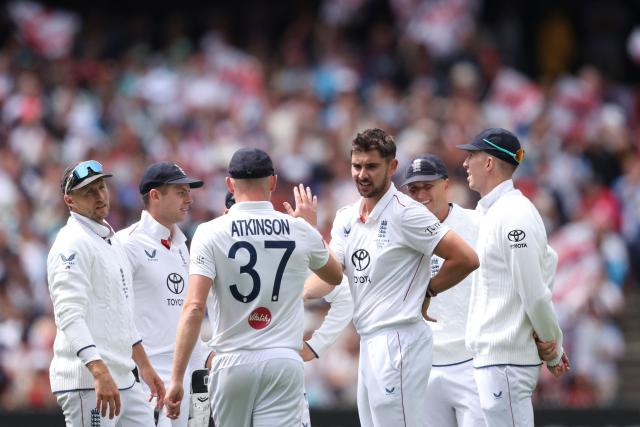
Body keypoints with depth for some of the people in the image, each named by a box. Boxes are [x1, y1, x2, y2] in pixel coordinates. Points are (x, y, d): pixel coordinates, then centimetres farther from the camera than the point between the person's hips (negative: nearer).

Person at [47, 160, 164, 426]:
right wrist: (100, 373, -33)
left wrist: (144, 366, 26)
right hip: (86, 379, -10)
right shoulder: (72, 244, -12)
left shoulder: (111, 241, 20)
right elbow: (70, 316, -23)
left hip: (124, 381, 10)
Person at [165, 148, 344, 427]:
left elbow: (194, 308, -12)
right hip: (283, 361, 0)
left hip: (232, 362, 0)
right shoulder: (300, 231, 5)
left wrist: (177, 378, -12)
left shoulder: (211, 233, -3)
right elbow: (336, 276, 26)